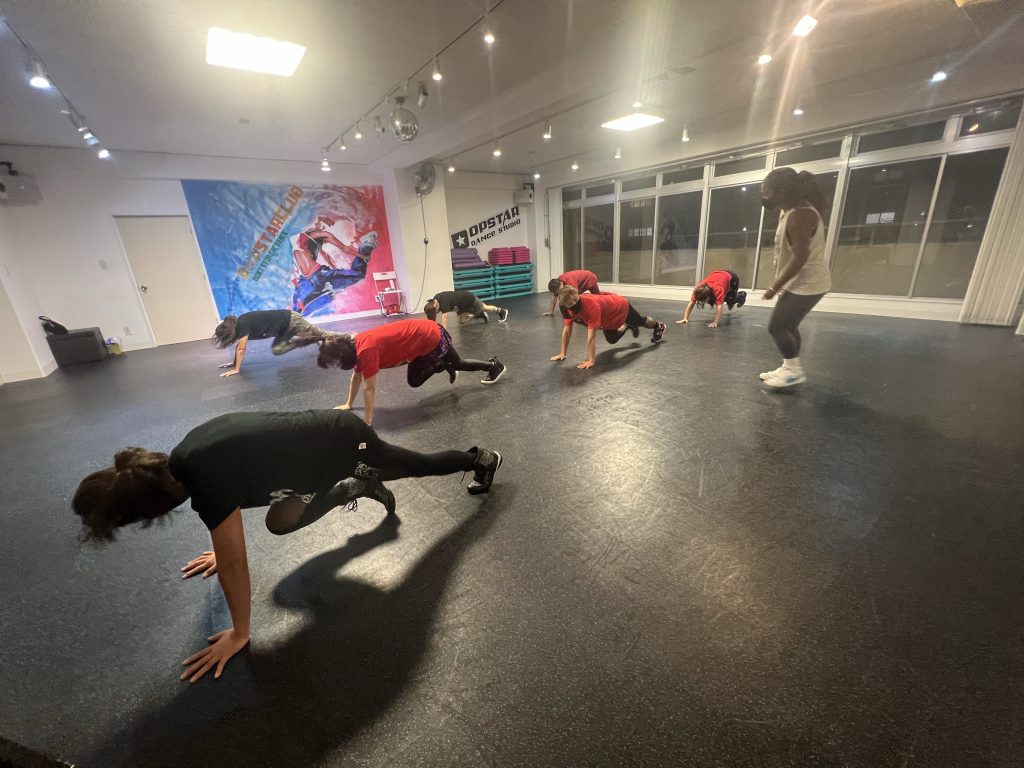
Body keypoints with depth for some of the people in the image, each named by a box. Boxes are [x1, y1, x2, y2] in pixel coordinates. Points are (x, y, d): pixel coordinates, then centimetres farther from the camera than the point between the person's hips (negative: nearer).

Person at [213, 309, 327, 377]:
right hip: (284, 327, 10)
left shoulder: (243, 325, -24)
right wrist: (234, 363, 16)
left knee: (322, 334, -1)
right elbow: (239, 346, 14)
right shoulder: (237, 324, 3)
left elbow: (241, 349, -21)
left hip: (290, 320, -10)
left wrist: (236, 369, -17)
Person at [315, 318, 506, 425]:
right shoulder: (355, 345, 1)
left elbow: (370, 389, -28)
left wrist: (367, 424, -24)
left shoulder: (366, 350, -29)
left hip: (430, 339, -9)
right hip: (429, 333, 9)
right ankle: (493, 365, 39)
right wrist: (349, 404, 23)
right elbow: (357, 375, 16)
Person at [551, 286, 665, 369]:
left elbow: (591, 336, -48)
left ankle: (659, 327, 58)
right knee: (611, 339, 19)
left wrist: (590, 360, -46)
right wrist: (562, 353, -21)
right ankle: (628, 326, 48)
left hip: (621, 306, -5)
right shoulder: (569, 308, -27)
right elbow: (567, 331, -19)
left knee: (641, 321, 24)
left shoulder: (592, 307, -47)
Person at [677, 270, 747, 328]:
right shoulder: (698, 289, -33)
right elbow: (691, 303, -29)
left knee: (730, 301, 1)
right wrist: (685, 318, -35)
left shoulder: (718, 289, -47)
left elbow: (719, 306, -47)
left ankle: (742, 295, 33)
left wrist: (715, 323, -52)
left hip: (731, 278, -4)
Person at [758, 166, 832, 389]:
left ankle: (795, 371, 7)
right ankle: (789, 368, 25)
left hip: (806, 284, -10)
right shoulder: (792, 211, 10)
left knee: (776, 326, -6)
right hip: (800, 282, 10)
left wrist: (775, 287, -22)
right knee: (788, 327, 15)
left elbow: (800, 257, -26)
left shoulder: (799, 216, -23)